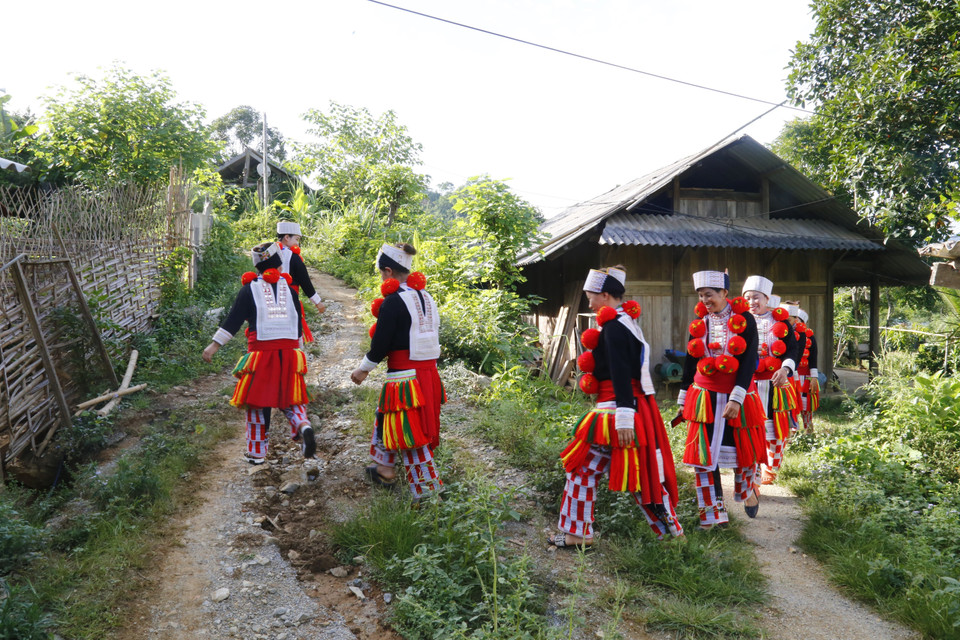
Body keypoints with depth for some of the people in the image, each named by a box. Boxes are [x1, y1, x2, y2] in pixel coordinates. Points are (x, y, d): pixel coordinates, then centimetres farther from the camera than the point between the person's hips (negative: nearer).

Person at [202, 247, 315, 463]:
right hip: (289, 350, 3)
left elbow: (234, 320, -3)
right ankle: (303, 425, -17)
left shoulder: (250, 288, 3)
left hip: (261, 351, -2)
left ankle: (257, 452, 15)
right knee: (289, 398, 12)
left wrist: (215, 344, 1)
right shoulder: (289, 288, 11)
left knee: (256, 402, 8)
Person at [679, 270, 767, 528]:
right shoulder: (699, 322, 4)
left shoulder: (744, 319, -6)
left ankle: (747, 491, 43)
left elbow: (749, 360, -12)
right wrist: (683, 400, 12)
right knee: (704, 454, -2)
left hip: (739, 397, -2)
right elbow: (689, 362, 10)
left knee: (742, 449, 12)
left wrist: (736, 398, -20)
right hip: (705, 398, 2)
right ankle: (713, 513, 10)